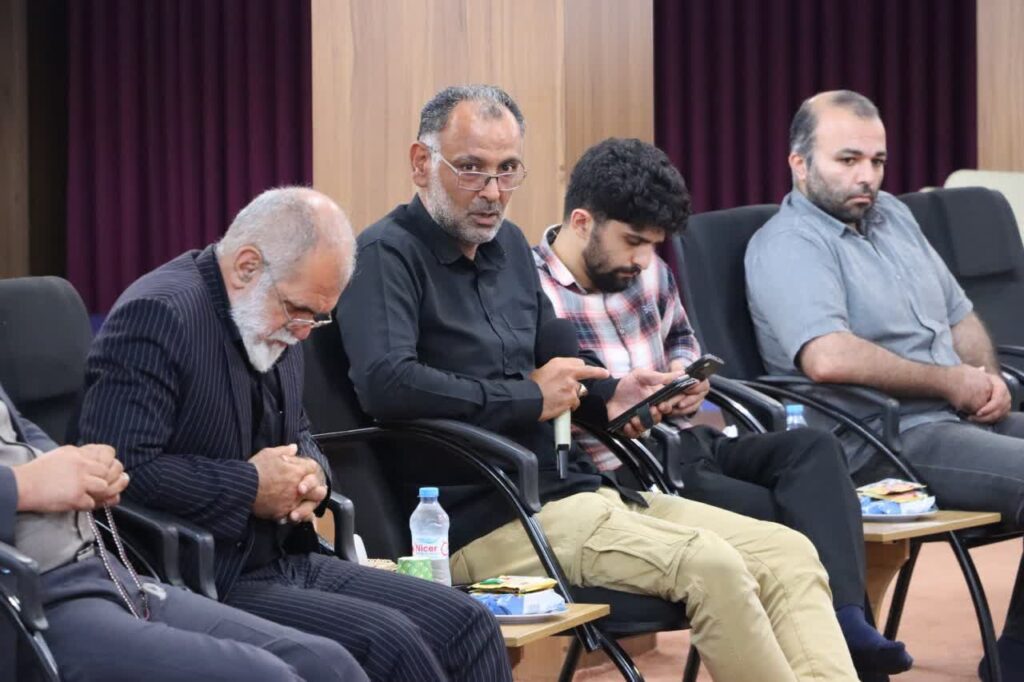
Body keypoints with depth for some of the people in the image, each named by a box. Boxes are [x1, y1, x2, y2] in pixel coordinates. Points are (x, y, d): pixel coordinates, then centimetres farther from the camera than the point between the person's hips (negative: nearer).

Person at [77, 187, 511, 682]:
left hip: (289, 560, 9)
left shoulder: (273, 319, 11)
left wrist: (311, 473, 3)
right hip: (208, 585, -9)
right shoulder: (157, 315, -17)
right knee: (388, 642, -25)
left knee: (469, 626, -3)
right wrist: (250, 486, -18)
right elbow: (121, 468, -26)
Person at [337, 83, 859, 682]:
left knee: (790, 555, -6)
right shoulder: (387, 255, -7)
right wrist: (528, 400, -13)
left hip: (579, 490, 9)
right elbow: (384, 383, -25)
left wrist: (606, 395, 10)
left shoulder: (507, 244, 20)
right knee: (707, 564, -29)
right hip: (492, 518, -9)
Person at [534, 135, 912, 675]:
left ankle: (843, 618, -32)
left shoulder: (649, 273, 15)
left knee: (814, 448, -16)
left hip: (685, 446, 8)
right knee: (782, 518, -22)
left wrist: (684, 373, 12)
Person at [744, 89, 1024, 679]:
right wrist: (950, 381, -15)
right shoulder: (788, 246, -10)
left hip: (959, 419, 9)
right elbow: (828, 358, -26)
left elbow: (961, 316, 25)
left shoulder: (892, 215, 18)